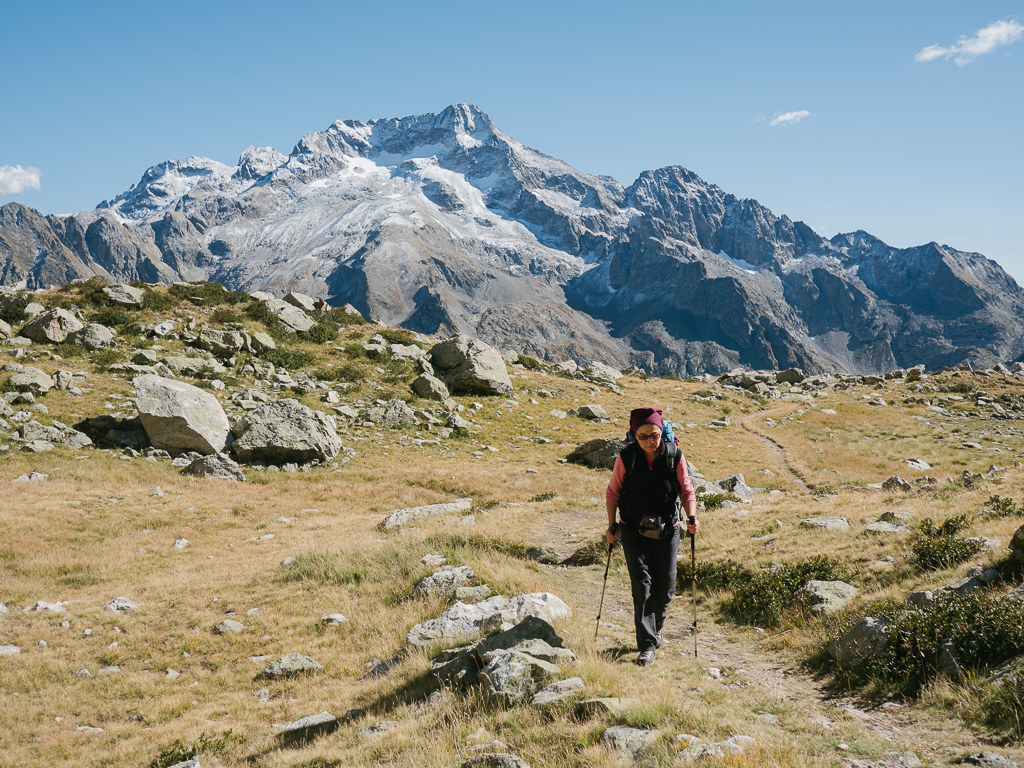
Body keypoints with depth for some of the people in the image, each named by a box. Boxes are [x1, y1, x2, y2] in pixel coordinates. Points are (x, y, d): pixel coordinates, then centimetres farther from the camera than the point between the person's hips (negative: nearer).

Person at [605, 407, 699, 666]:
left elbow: (686, 490, 0)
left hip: (666, 530, 1)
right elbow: (613, 492, 2)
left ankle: (657, 625, 36)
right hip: (634, 530, -1)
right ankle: (647, 645, -2)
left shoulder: (674, 456, -10)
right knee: (642, 584, -8)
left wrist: (692, 517, -16)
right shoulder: (626, 457, -11)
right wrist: (612, 525, -4)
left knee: (665, 587, 6)